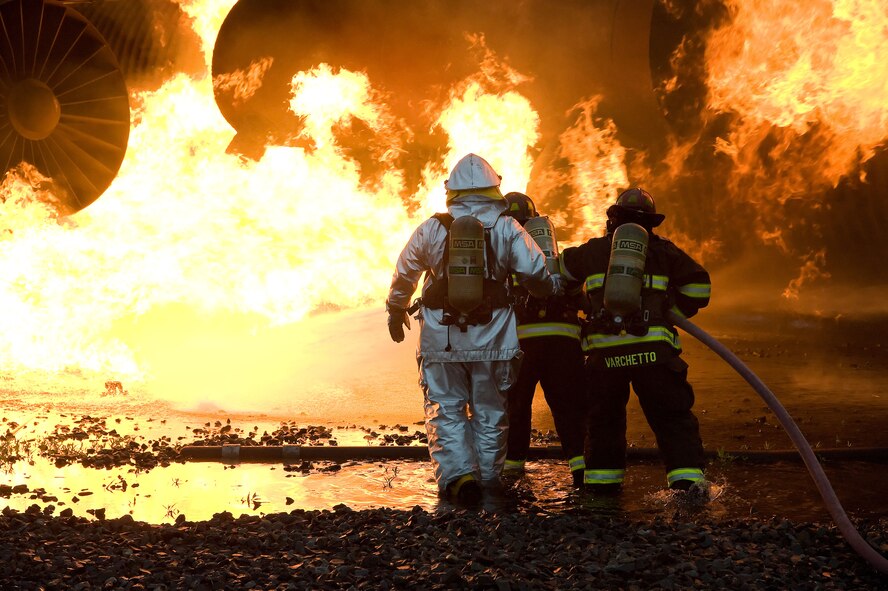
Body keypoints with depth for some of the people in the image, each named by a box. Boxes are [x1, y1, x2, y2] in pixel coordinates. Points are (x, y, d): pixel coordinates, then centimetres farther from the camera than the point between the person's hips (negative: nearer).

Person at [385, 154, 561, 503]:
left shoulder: (432, 229, -1)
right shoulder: (507, 229, -5)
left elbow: (404, 275, 12)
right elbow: (538, 275, -8)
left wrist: (396, 311, 29)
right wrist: (557, 290, 15)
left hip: (441, 338, 0)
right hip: (491, 340, 0)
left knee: (446, 409, 7)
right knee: (490, 412, 14)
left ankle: (458, 473, -12)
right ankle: (488, 480, 20)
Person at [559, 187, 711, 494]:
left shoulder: (593, 250, 14)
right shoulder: (663, 251, 12)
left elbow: (560, 269, 30)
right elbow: (698, 285, 13)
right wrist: (673, 312, 26)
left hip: (604, 351, 1)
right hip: (652, 349, -1)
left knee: (604, 417, 19)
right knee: (673, 417, 3)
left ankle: (603, 477, 21)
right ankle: (687, 477, -8)